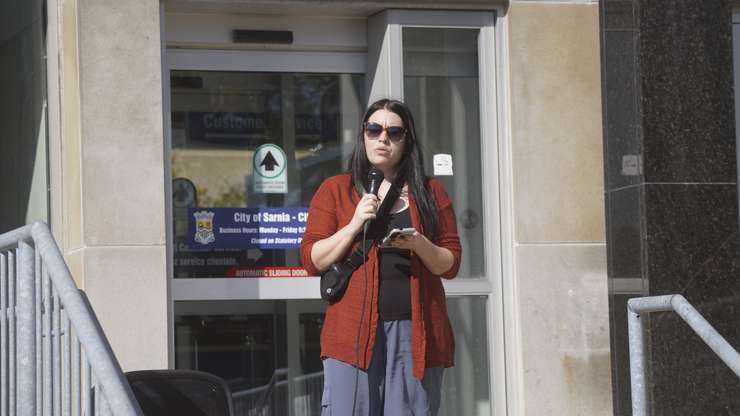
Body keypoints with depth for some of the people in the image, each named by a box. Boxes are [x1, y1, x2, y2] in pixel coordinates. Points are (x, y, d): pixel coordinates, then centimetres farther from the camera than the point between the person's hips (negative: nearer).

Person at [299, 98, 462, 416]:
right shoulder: (335, 190, 11)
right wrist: (355, 224, -9)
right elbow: (312, 261, 4)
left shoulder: (430, 192, 14)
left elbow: (451, 265, 11)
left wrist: (419, 244, -10)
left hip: (416, 331, 1)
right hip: (354, 330, -1)